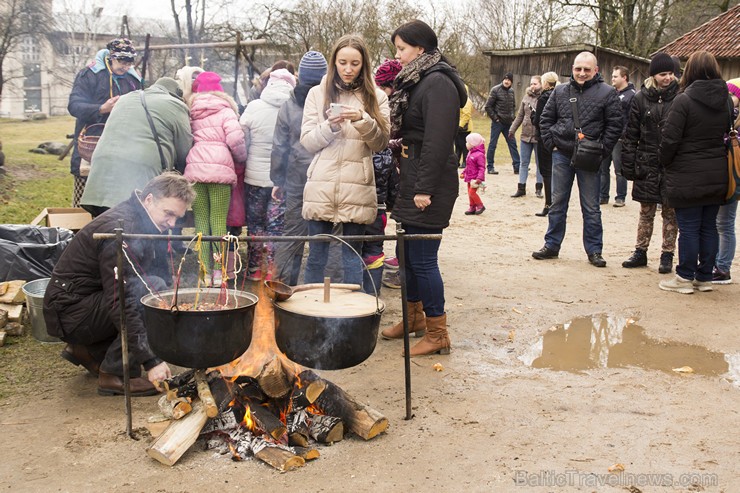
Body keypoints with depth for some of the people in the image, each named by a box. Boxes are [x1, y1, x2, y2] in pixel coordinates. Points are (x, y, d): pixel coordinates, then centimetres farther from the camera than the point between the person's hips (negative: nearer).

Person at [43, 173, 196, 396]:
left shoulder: (147, 223, 4)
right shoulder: (121, 229, -25)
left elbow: (165, 277, 12)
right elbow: (120, 303, -30)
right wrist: (151, 360, -30)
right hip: (70, 313, -9)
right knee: (154, 287, -25)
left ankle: (88, 350, 13)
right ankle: (116, 374, -14)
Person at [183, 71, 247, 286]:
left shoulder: (191, 112, 15)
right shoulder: (226, 111, 5)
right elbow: (235, 139, -6)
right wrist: (241, 158, 10)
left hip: (194, 169, 2)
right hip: (220, 169, -2)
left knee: (200, 220, 5)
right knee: (219, 220, 2)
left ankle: (205, 271, 3)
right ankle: (219, 271, 1)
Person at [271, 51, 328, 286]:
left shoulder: (288, 106, 2)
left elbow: (279, 148, 6)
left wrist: (278, 180, 14)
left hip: (297, 181, 2)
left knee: (291, 234, 9)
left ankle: (281, 284, 13)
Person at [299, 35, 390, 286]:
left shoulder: (376, 97, 8)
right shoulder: (318, 93, 9)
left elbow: (381, 143, 2)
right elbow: (307, 141, 6)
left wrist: (363, 120, -16)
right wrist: (329, 126, -13)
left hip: (357, 187, -1)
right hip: (321, 186, 1)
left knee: (352, 255, 6)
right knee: (316, 255, 8)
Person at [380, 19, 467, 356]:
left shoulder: (438, 83, -14)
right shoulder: (415, 81, 16)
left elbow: (438, 141, -20)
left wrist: (424, 188, -21)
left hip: (429, 184, -10)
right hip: (412, 178, 10)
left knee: (422, 258, -5)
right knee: (407, 253, 17)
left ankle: (437, 334, 7)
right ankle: (414, 318, 33)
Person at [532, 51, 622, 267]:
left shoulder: (606, 93, -4)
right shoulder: (560, 91, 6)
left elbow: (614, 125, -4)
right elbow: (546, 118, 13)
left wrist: (602, 150, -9)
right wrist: (551, 143, 3)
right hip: (562, 155, 3)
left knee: (591, 207, 4)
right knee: (557, 203, 11)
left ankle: (594, 250, 13)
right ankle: (552, 245, 20)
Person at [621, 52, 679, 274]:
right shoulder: (641, 98, 2)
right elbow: (631, 134, 4)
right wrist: (628, 165, -1)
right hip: (647, 164, 1)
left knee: (670, 212, 6)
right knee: (646, 212, 10)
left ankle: (667, 255, 16)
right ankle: (640, 253, 20)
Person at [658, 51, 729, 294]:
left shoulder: (684, 100, -15)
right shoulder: (724, 100, 5)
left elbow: (670, 139, -15)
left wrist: (665, 164, 0)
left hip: (688, 177, -6)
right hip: (717, 176, 6)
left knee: (688, 228, 1)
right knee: (709, 227, 11)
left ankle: (685, 278, 7)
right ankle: (705, 277, 19)